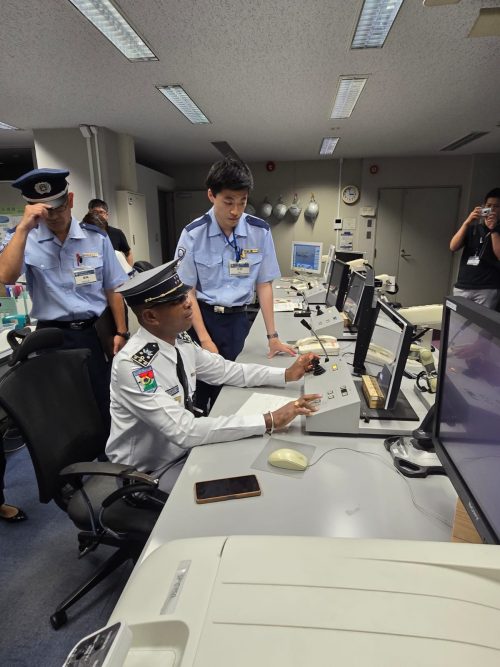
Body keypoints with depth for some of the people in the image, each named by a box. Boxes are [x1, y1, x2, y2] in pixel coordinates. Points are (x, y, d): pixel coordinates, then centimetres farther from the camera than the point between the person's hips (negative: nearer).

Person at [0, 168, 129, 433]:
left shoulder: (96, 238, 2)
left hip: (97, 332, 1)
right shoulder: (23, 239, -1)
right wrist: (23, 227, -23)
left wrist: (120, 332, 2)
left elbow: (112, 290, 5)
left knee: (108, 405, 11)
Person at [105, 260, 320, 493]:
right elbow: (184, 431, -35)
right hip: (150, 474, -6)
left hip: (184, 448, 6)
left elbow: (225, 370, 3)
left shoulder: (180, 340, -8)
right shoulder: (132, 365, -31)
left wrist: (286, 374, -5)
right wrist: (269, 422, -36)